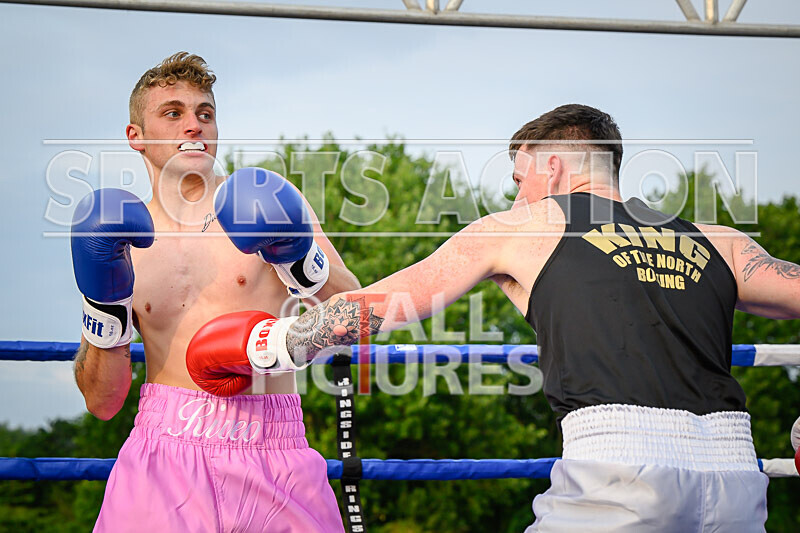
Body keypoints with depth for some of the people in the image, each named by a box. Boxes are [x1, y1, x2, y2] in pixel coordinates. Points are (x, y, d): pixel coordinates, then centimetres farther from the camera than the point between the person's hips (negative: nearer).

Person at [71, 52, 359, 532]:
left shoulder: (265, 202, 7)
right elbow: (101, 401, 9)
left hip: (275, 459, 0)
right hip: (168, 451, 0)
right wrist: (105, 305, -5)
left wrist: (303, 261, -12)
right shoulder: (117, 242, 11)